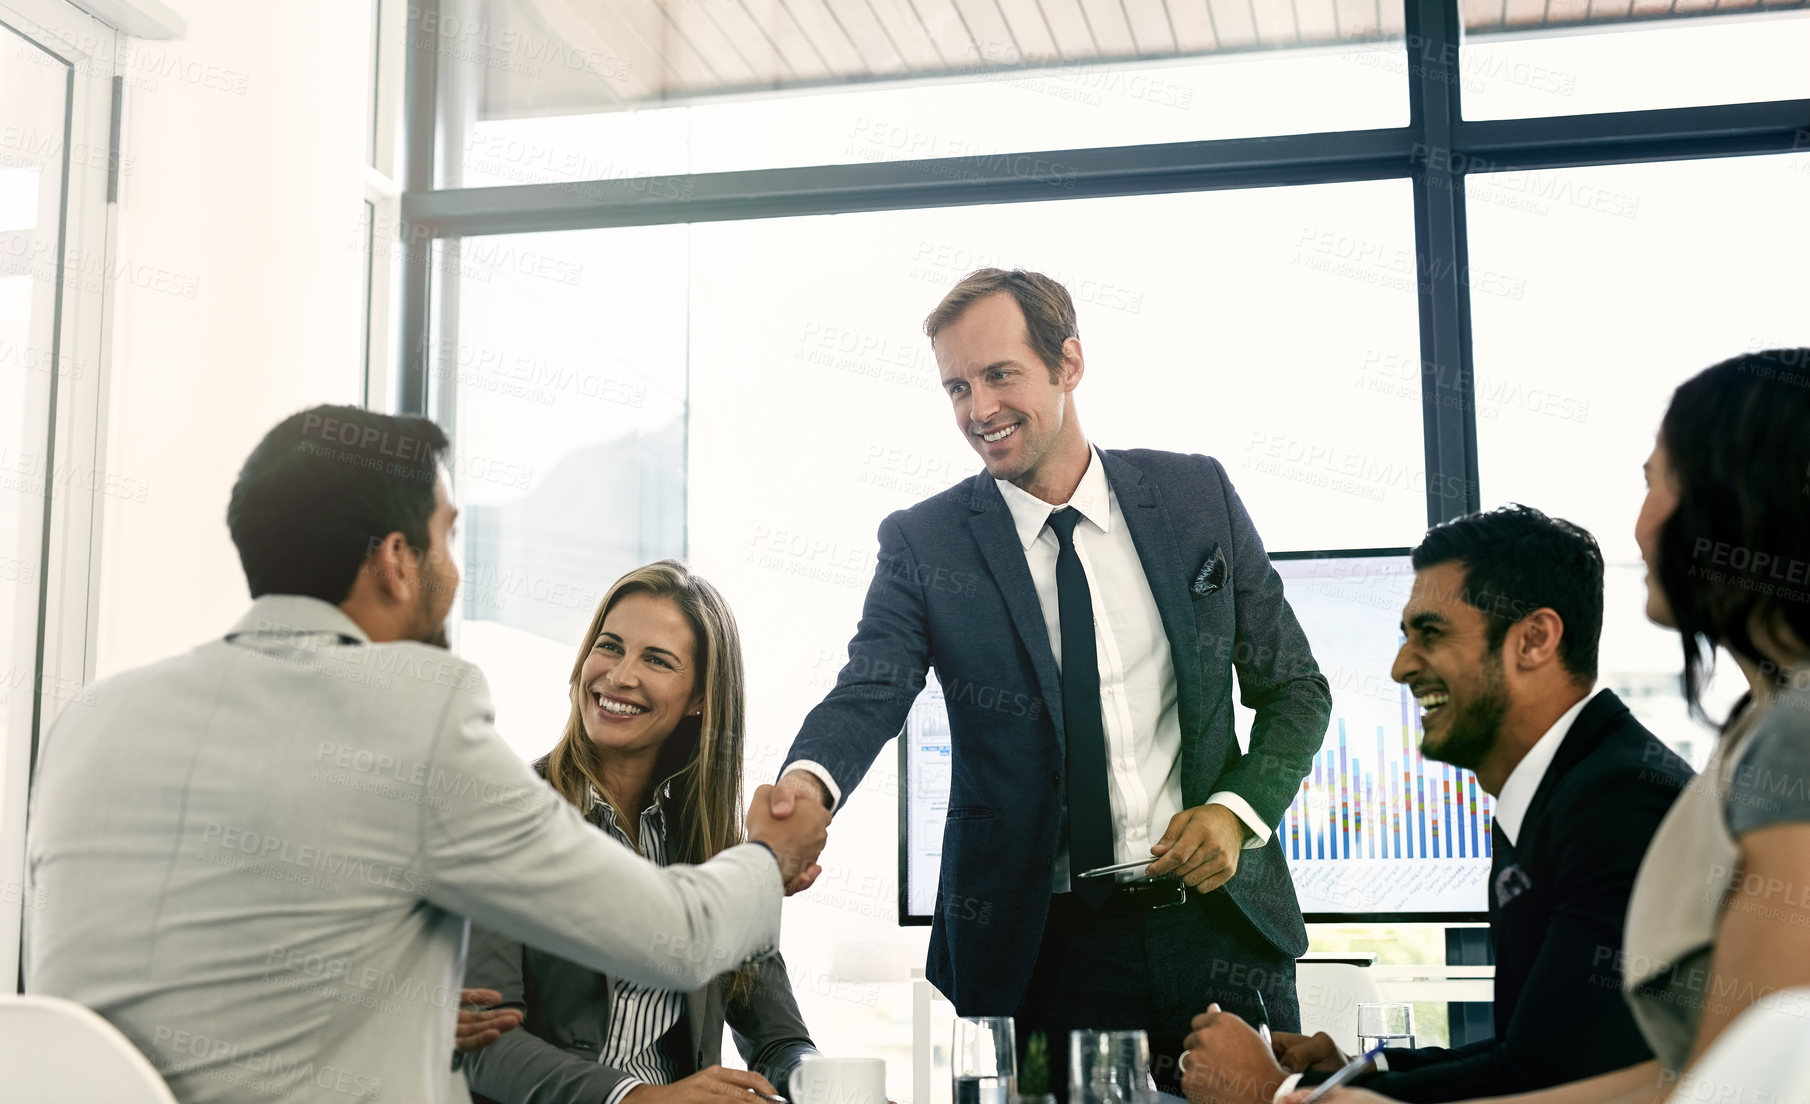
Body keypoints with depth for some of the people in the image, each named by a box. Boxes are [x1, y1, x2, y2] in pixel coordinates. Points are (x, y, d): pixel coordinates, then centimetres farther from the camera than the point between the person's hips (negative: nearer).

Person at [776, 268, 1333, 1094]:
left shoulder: (1197, 495, 3)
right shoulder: (922, 544, -1)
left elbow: (1294, 687, 9)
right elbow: (869, 691, -15)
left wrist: (1237, 810, -8)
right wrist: (807, 783, -37)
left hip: (1221, 924, 2)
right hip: (1039, 952, -2)